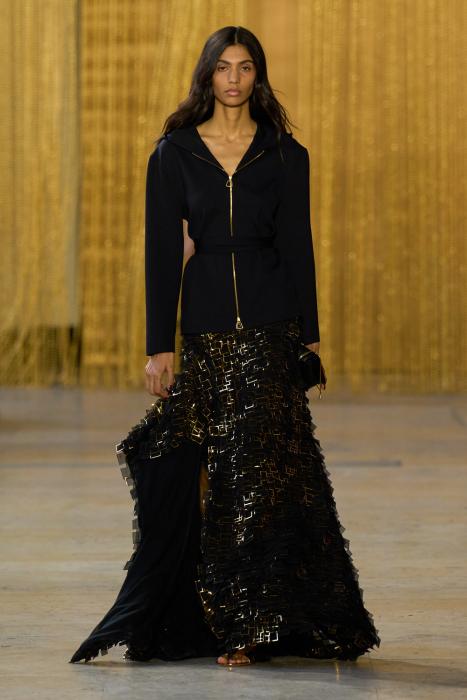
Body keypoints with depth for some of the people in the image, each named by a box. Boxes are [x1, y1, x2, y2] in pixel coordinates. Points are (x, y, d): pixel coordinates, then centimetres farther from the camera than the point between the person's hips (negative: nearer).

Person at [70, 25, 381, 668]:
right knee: (217, 471, 2)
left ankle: (252, 624, -1)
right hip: (206, 324, 1)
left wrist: (309, 336, -1)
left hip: (270, 324, -1)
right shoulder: (174, 153, 4)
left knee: (259, 468, -5)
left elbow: (298, 246, 5)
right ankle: (245, 623, 11)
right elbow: (164, 251, 1)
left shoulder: (285, 155, 5)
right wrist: (160, 346, -3)